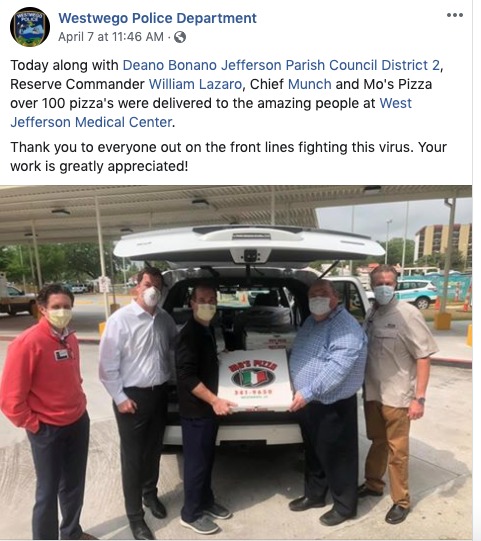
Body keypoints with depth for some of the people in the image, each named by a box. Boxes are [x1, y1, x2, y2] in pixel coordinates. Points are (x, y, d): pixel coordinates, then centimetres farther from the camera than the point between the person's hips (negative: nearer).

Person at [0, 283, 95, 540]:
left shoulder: (70, 339, 1)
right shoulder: (27, 342, -22)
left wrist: (79, 405, 9)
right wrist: (33, 424, -12)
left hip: (78, 422, 7)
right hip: (48, 430, -7)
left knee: (74, 485, 23)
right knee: (48, 491, 11)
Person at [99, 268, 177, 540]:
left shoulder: (165, 318, -1)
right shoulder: (120, 319, -16)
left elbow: (177, 346, 16)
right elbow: (107, 366, -13)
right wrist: (120, 398, -12)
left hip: (160, 393, 5)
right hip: (132, 396, -5)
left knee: (154, 450, 22)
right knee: (132, 457, 9)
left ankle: (150, 494, 48)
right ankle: (135, 515, 30)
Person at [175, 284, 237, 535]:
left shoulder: (208, 330, 7)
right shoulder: (189, 334, -22)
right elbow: (187, 376, -26)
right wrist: (214, 400, -26)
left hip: (209, 407, 9)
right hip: (195, 410, -9)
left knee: (207, 458, 21)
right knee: (196, 461, 7)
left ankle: (206, 502, 39)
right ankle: (191, 514, 26)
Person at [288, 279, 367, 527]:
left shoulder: (346, 327, -21)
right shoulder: (310, 321, 9)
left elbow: (337, 368, -31)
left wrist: (307, 392, -32)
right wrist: (301, 392, 14)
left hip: (334, 406, -8)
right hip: (308, 403, 8)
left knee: (336, 457, 9)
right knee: (313, 453, 23)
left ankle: (345, 506, 30)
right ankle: (314, 495, 42)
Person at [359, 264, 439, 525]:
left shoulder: (408, 314, -15)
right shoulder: (371, 314, 3)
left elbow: (424, 356, -13)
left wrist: (419, 397, -16)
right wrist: (364, 386, 10)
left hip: (397, 396, -5)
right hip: (372, 393, 5)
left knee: (397, 450, 9)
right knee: (377, 442, 22)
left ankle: (401, 501, 28)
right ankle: (373, 484, 41)